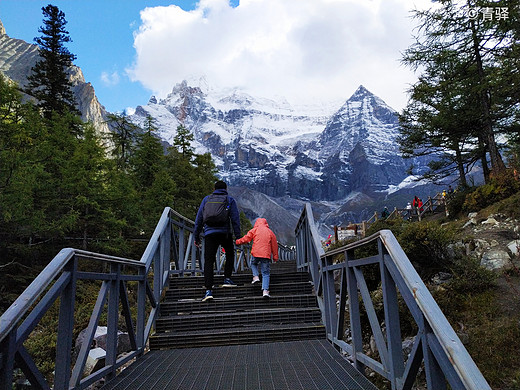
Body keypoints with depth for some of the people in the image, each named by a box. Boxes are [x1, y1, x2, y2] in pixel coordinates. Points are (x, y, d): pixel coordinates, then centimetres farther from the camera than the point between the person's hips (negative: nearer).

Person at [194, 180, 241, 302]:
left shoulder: (206, 199, 16)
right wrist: (238, 236, 2)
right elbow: (235, 219, 2)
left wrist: (196, 236, 17)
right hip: (224, 233, -1)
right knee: (230, 254, 24)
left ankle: (209, 290, -8)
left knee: (208, 261, 0)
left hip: (209, 233, 1)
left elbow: (198, 219, 14)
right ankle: (227, 279, 17)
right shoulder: (230, 200, 10)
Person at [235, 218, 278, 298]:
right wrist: (275, 257, 21)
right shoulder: (270, 232, 14)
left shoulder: (254, 230, 9)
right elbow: (274, 245, 15)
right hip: (266, 254, 1)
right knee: (266, 273, 2)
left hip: (256, 253, -1)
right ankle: (265, 290, -11)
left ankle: (255, 276, 8)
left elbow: (246, 238, 5)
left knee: (253, 263, 31)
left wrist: (237, 242, 18)